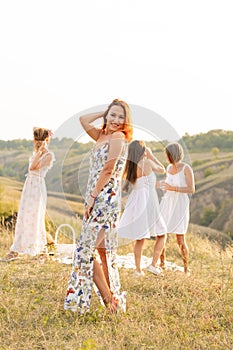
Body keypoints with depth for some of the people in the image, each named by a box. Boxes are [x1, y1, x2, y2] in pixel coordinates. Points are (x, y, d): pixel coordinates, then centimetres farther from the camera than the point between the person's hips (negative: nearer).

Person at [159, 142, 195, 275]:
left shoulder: (186, 168, -11)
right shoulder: (169, 167, 9)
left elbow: (192, 190, -15)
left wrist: (173, 188, -21)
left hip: (180, 206, -6)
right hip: (167, 204, 6)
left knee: (180, 240, -7)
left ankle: (186, 268, 10)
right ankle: (162, 264, 17)